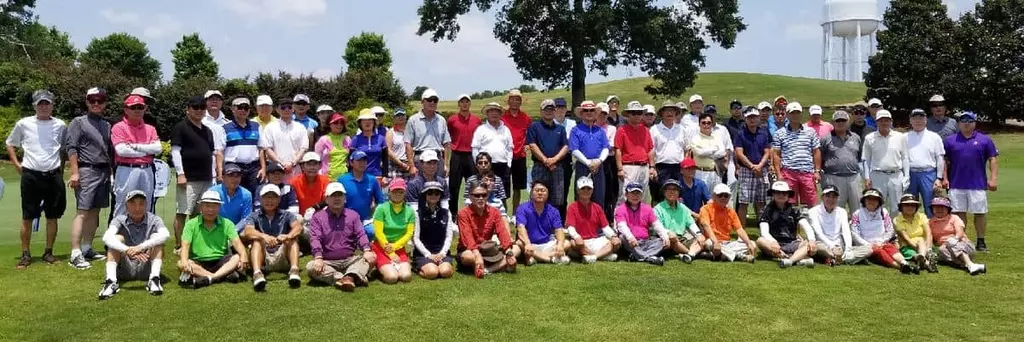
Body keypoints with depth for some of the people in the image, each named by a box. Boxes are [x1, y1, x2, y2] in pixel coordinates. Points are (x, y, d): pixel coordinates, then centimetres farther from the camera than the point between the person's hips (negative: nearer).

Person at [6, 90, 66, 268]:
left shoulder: (60, 125, 4)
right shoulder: (24, 124, 3)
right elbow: (10, 144, 16)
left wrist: (62, 167, 7)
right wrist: (17, 164, 6)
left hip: (53, 175, 1)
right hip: (30, 175, -1)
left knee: (52, 217, 5)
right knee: (27, 217, 2)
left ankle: (48, 252, 16)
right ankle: (25, 254, 10)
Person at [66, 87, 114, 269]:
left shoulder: (107, 125, 17)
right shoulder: (78, 122, 0)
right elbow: (71, 148, -8)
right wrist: (74, 172, -15)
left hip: (104, 172, 6)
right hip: (87, 171, -6)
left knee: (94, 212, 9)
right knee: (82, 212, -11)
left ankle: (87, 249, 17)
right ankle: (75, 254, -13)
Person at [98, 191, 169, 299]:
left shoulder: (153, 220, -5)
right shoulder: (120, 220, -4)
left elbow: (165, 234, -28)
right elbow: (106, 237, -25)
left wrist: (141, 247, -40)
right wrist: (127, 250, -42)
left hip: (146, 268, 0)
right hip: (124, 269, 1)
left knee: (156, 237, -19)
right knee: (117, 238, -19)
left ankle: (154, 279, -31)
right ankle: (111, 281, -29)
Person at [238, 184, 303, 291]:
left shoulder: (286, 215, 12)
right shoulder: (254, 216, 11)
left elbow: (298, 227, -9)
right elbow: (248, 231, -11)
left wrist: (288, 236, -33)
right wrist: (264, 236, -33)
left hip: (282, 258, 0)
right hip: (263, 259, 0)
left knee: (292, 238, -20)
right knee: (257, 239, -24)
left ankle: (294, 270, -43)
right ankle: (257, 273, -49)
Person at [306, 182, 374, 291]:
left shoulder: (353, 215, 12)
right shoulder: (317, 217, 6)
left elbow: (361, 235, 0)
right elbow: (315, 239, -7)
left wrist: (367, 250, -20)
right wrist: (318, 258, -26)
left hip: (350, 260, 2)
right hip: (328, 262, -2)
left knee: (372, 258, -23)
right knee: (310, 267, -31)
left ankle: (349, 277, -51)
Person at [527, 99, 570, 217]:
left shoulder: (560, 129, 17)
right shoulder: (534, 126, 6)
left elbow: (565, 147, 7)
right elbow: (532, 145, -5)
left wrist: (554, 159, -11)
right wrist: (545, 160, -14)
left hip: (557, 168, 3)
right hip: (540, 167, -3)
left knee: (557, 202, 5)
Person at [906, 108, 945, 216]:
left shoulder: (934, 137, 6)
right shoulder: (905, 137, 10)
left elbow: (940, 159, 4)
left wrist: (939, 178, -3)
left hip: (928, 174, -2)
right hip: (910, 174, 2)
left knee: (930, 207, 1)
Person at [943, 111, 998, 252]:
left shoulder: (985, 140, 5)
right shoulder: (950, 140, 8)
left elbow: (993, 160, 3)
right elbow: (945, 161, 10)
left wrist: (993, 178, -5)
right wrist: (945, 178, 3)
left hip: (978, 184, -1)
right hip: (956, 185, 1)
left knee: (980, 213, 3)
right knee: (959, 213, 6)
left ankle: (981, 242, 12)